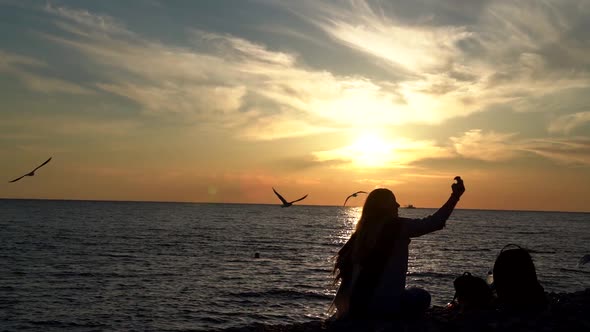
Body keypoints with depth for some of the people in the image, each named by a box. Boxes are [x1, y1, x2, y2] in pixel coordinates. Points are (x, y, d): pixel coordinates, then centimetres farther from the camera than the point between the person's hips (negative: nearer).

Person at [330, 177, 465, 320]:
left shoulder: (363, 231, 8)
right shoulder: (398, 226, -8)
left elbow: (343, 260, 9)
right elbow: (433, 223, -8)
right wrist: (455, 196, -1)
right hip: (381, 304, -6)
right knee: (422, 297, 20)